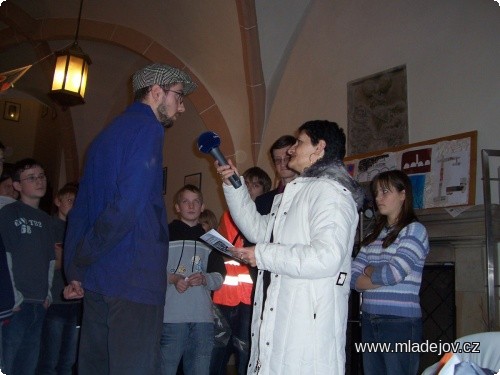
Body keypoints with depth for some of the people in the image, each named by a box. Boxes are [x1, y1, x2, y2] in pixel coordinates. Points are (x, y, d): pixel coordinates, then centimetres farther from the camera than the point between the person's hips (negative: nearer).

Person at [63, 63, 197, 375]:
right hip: (135, 277, -9)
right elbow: (129, 205, -20)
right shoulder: (147, 129, -8)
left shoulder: (108, 134, 19)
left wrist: (75, 268, 16)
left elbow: (81, 209, 18)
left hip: (95, 279, 9)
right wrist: (83, 258, -7)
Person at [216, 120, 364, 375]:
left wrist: (262, 255, -14)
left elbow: (326, 257, -24)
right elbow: (259, 229, 27)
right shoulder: (297, 192, 23)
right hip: (280, 317, 9)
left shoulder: (330, 191, -10)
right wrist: (233, 185, 20)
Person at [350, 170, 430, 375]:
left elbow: (393, 273, -17)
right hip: (369, 321, 6)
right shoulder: (373, 236, 13)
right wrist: (382, 279, -10)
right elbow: (352, 278, 4)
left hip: (401, 322, -6)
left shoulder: (414, 230, -4)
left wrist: (368, 270, 1)